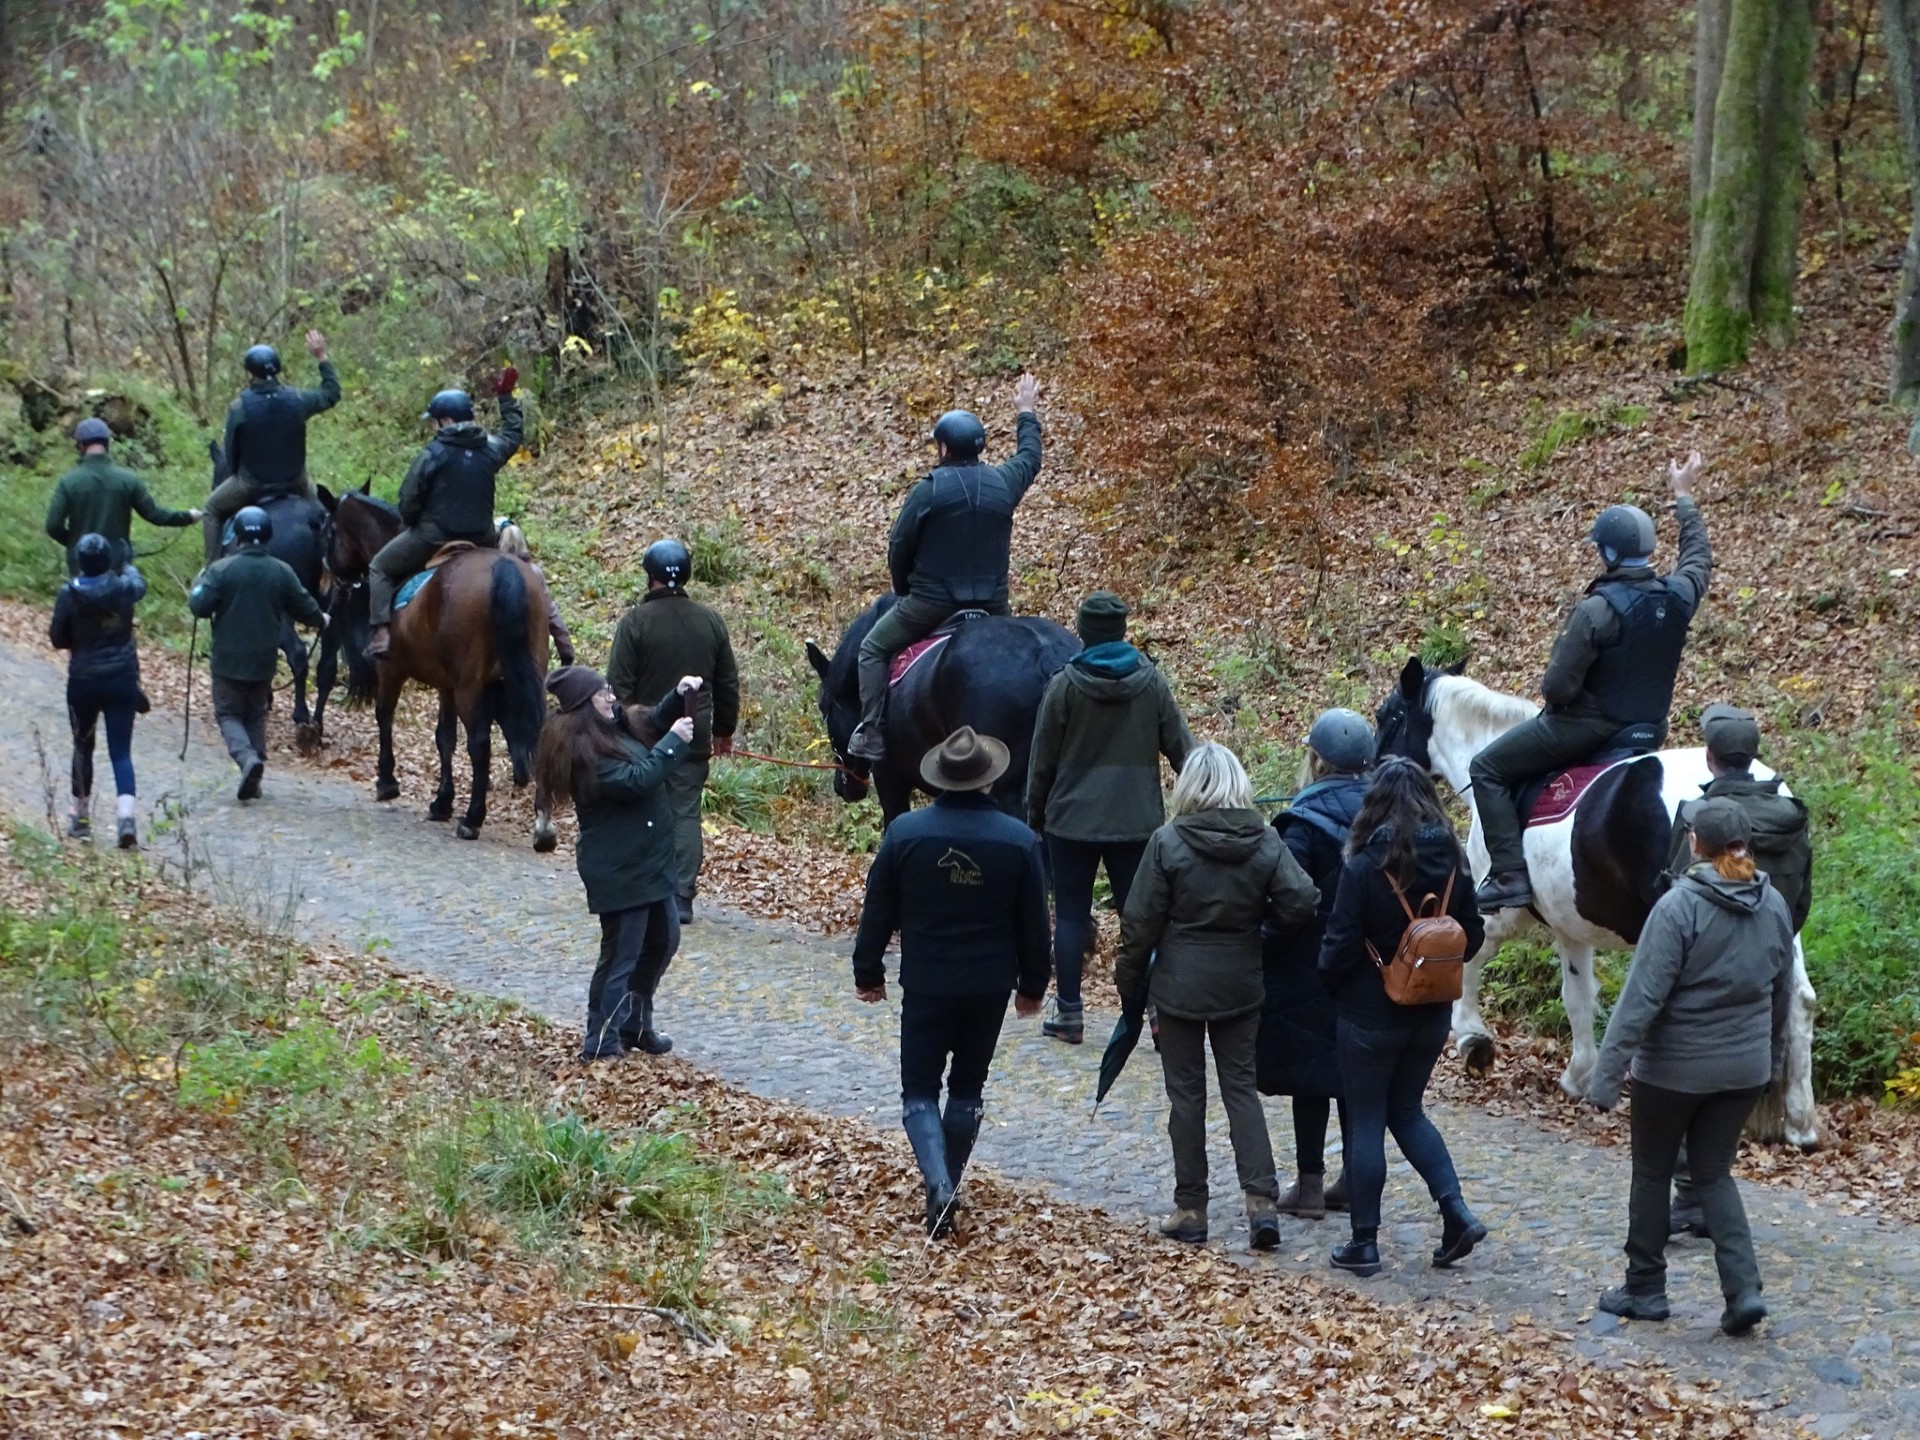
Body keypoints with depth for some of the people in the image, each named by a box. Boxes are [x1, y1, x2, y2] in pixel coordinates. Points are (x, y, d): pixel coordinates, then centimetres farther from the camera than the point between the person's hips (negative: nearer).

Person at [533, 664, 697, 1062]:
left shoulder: (617, 727, 7)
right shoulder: (582, 749, -21)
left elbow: (652, 724, 24)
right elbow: (635, 781, -29)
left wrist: (678, 697, 5)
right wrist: (674, 743, -23)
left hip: (650, 859, 10)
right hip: (617, 869, -10)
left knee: (663, 940, 21)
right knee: (621, 955, -4)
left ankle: (636, 1025, 35)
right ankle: (601, 1047, 4)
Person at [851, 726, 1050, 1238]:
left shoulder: (905, 832, -10)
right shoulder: (1019, 840, -8)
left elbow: (877, 911, -2)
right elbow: (1033, 924, 1)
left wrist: (867, 972, 11)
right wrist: (1032, 985, 14)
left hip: (925, 985, -1)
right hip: (990, 987, 1)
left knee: (920, 1089, 6)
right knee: (968, 1089, 17)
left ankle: (937, 1183, -16)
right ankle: (948, 1185, 23)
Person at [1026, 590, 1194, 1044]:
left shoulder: (1064, 686, -10)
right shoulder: (1151, 682, -3)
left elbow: (1042, 760, -3)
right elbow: (1180, 747, 1)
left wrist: (1035, 815, 10)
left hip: (1072, 819, -2)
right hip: (1136, 820, 2)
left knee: (1071, 915, 8)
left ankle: (1069, 1014, 12)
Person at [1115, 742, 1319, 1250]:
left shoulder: (1168, 842, -14)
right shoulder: (1265, 842, -5)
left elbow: (1141, 922, -11)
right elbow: (1301, 903, -12)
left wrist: (1128, 978, 2)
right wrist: (1258, 913, 7)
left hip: (1179, 988, -3)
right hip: (1241, 987, 3)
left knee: (1186, 1092, 7)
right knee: (1241, 1085, 11)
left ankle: (1190, 1208, 12)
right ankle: (1261, 1199, 1)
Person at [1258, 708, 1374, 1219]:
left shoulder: (1306, 823, -18)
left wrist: (1260, 949, -7)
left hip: (1310, 968, -6)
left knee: (1308, 1072, 3)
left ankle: (1309, 1186, 8)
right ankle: (1354, 1180, 21)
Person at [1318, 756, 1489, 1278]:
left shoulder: (1365, 867, -19)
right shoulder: (1451, 862, -4)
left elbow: (1341, 946, -16)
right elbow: (1473, 936, 4)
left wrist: (1330, 979, 5)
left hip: (1370, 1015, -5)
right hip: (1432, 1015, 5)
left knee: (1366, 1122, 7)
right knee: (1406, 1111, 22)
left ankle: (1364, 1243, 11)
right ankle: (1456, 1211, 7)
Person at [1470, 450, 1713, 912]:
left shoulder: (1596, 610, -24)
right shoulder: (1678, 596, -5)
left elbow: (1559, 687, -22)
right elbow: (1699, 557, 20)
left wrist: (1549, 692, 3)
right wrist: (1684, 497, 32)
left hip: (1588, 725, -7)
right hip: (1651, 730, 7)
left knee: (1487, 769, 5)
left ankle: (1510, 875, -5)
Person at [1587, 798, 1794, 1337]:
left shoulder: (1679, 907, -19)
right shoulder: (1774, 906, -1)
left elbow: (1642, 997, -21)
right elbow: (1782, 993, 11)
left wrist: (1607, 1074, -18)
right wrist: (1774, 1055, 26)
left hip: (1674, 1068, -5)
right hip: (1744, 1068, 5)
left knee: (1652, 1174, 13)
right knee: (1714, 1174, 14)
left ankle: (1645, 1288, 21)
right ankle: (1744, 1289, 0)